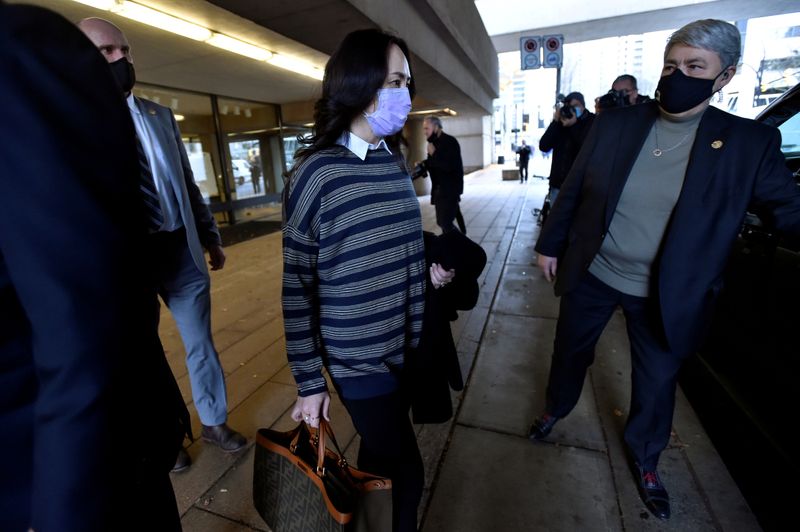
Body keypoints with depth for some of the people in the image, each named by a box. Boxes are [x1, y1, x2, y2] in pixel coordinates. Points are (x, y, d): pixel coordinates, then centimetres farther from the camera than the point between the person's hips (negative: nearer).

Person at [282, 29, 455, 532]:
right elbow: (298, 288, -12)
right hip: (360, 360, -5)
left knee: (383, 453, 25)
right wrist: (310, 382, -9)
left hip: (409, 345, 6)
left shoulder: (396, 161, 4)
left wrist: (426, 263, -4)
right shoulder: (317, 172, -14)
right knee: (406, 473, 12)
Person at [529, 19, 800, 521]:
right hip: (590, 275, 1)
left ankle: (645, 459, 48)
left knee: (657, 380, 19)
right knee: (570, 351, 19)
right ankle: (556, 408, 51)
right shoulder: (615, 124, -5)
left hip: (665, 294, 0)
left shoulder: (750, 143, -7)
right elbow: (573, 190, 0)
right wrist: (550, 243, 4)